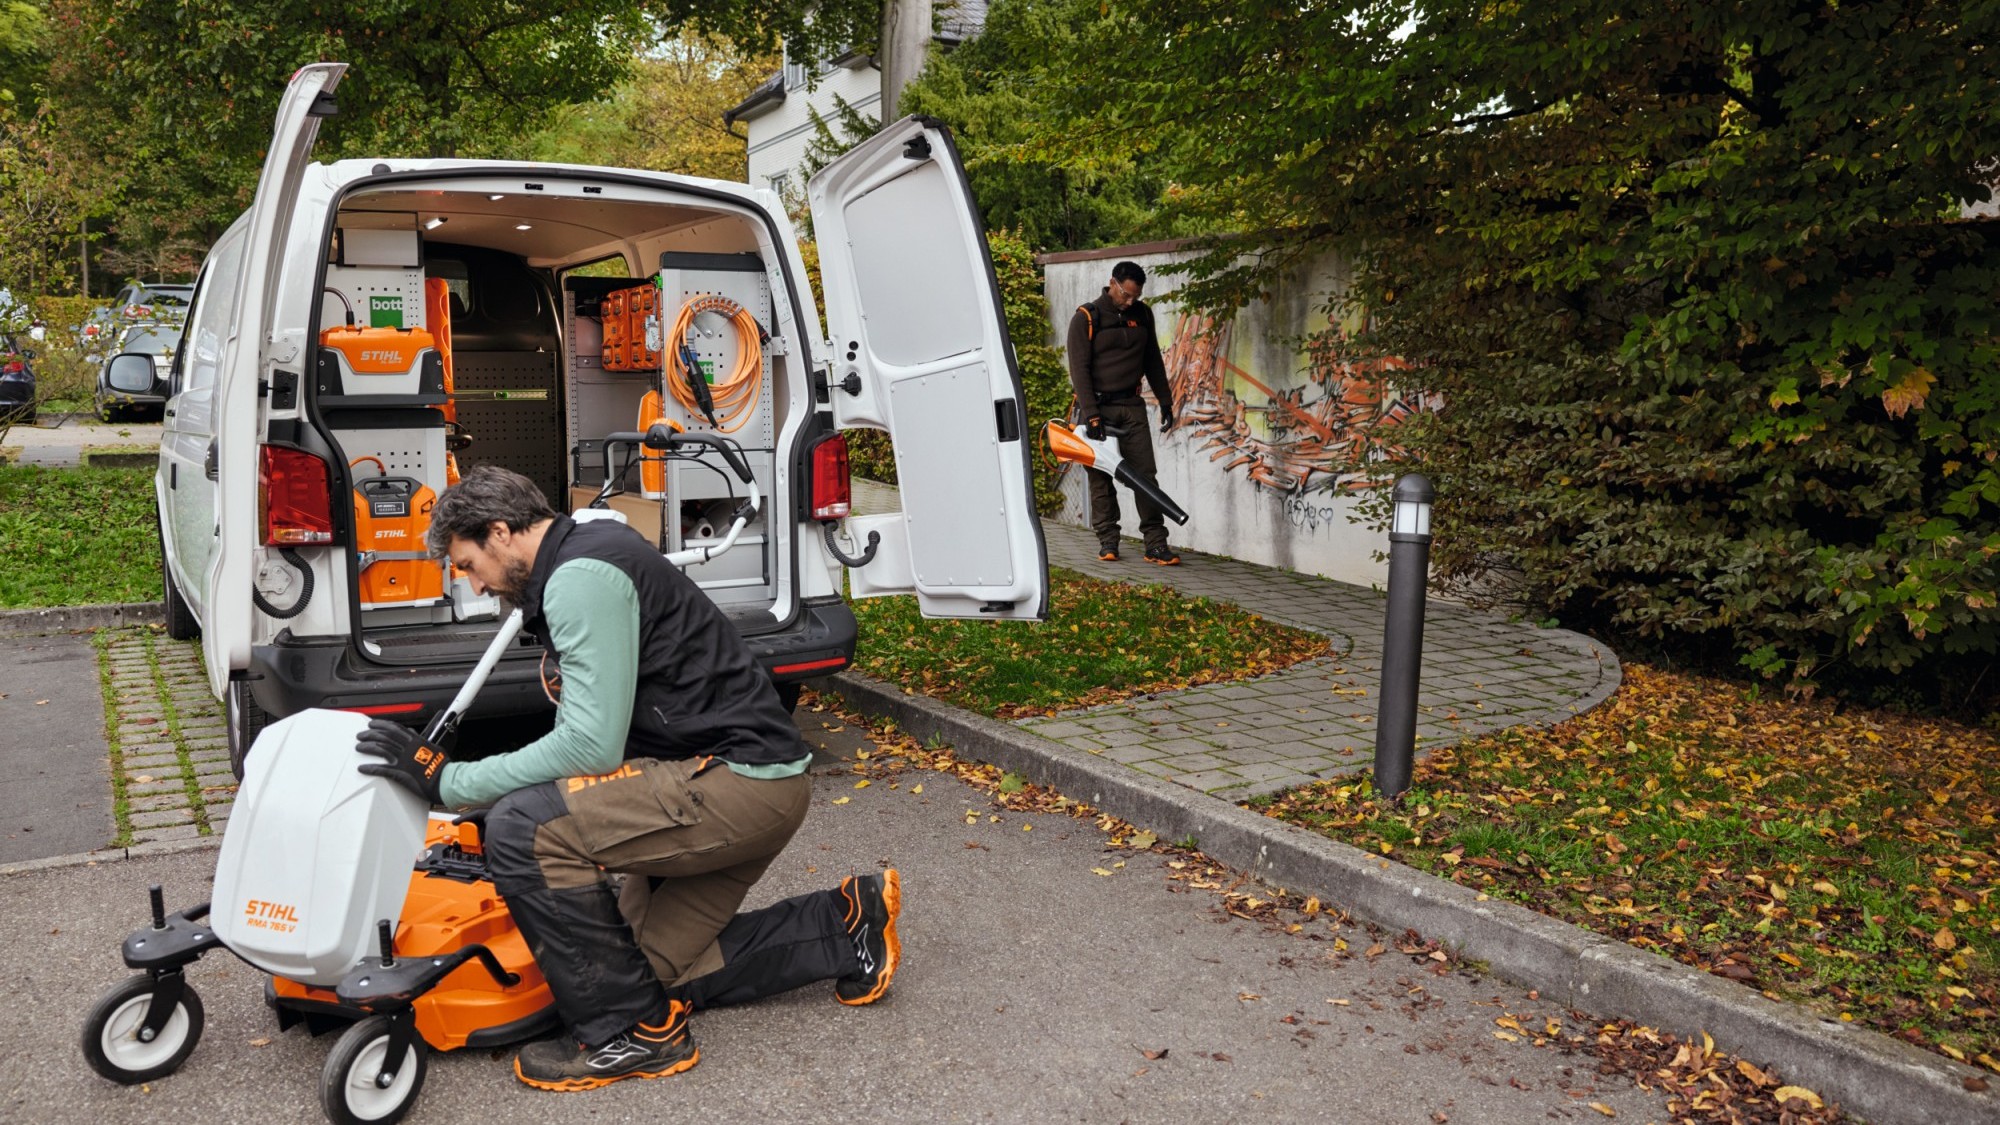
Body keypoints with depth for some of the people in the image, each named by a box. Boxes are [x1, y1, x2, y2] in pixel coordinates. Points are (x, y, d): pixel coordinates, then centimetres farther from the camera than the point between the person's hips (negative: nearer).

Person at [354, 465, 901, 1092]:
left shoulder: (582, 576, -16)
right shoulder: (579, 563, 18)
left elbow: (592, 745, -22)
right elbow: (584, 729, 29)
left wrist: (450, 781, -14)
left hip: (744, 778, -11)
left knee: (522, 831, -19)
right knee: (661, 964, 15)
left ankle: (635, 1032, -5)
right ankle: (846, 927, 23)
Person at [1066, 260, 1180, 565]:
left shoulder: (1142, 314, 9)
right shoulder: (1086, 318, -6)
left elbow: (1153, 362, 19)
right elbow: (1079, 369, -11)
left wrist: (1165, 401, 15)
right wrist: (1091, 415, -18)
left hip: (1132, 405, 4)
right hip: (1099, 406, -4)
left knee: (1145, 474, -3)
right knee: (1101, 478, 0)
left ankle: (1156, 543, -3)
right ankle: (1107, 542, 9)